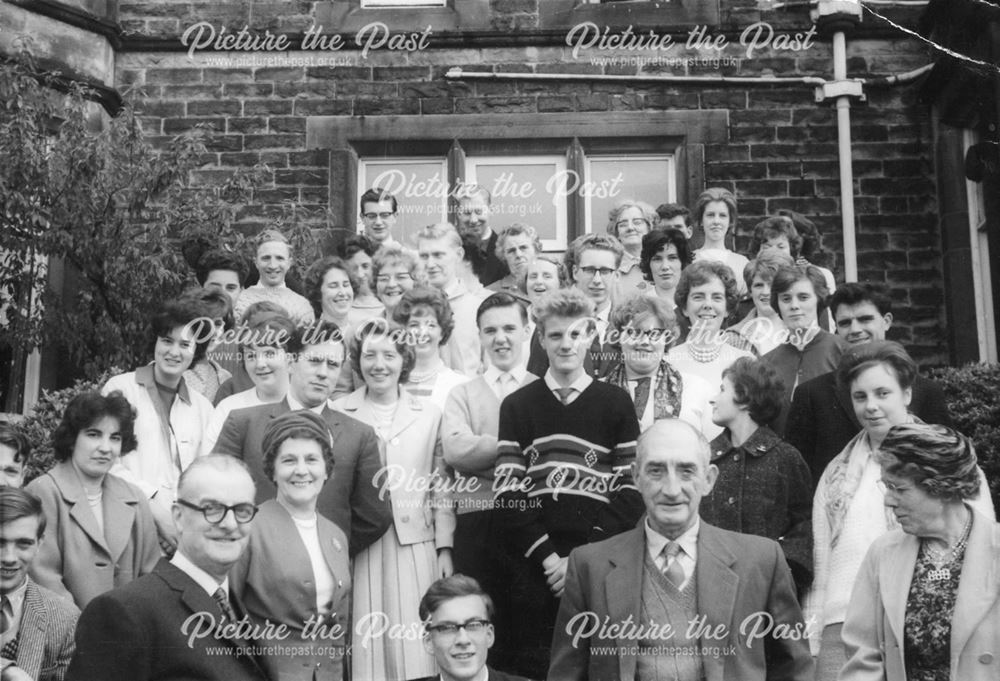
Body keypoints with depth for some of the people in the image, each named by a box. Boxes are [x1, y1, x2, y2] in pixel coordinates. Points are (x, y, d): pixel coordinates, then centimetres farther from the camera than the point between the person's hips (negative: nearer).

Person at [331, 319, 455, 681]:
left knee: (413, 644, 2)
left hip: (415, 546, 1)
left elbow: (441, 488, 9)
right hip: (356, 547, -1)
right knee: (364, 641, 2)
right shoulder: (337, 414, 2)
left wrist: (445, 548, 3)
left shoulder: (429, 415, 7)